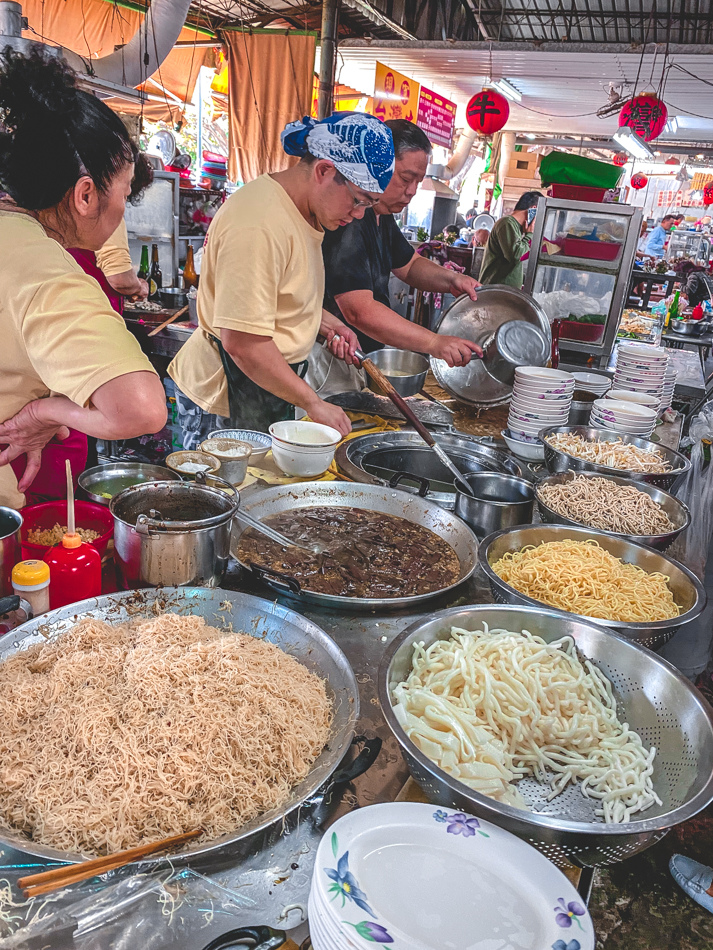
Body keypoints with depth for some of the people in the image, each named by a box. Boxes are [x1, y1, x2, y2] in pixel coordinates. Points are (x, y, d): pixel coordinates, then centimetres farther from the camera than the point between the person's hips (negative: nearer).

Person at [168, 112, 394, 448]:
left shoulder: (305, 211, 8)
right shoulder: (258, 225, -25)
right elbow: (242, 341, -28)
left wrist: (324, 322, 7)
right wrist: (312, 402, -21)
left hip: (270, 381, 9)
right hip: (225, 398, -9)